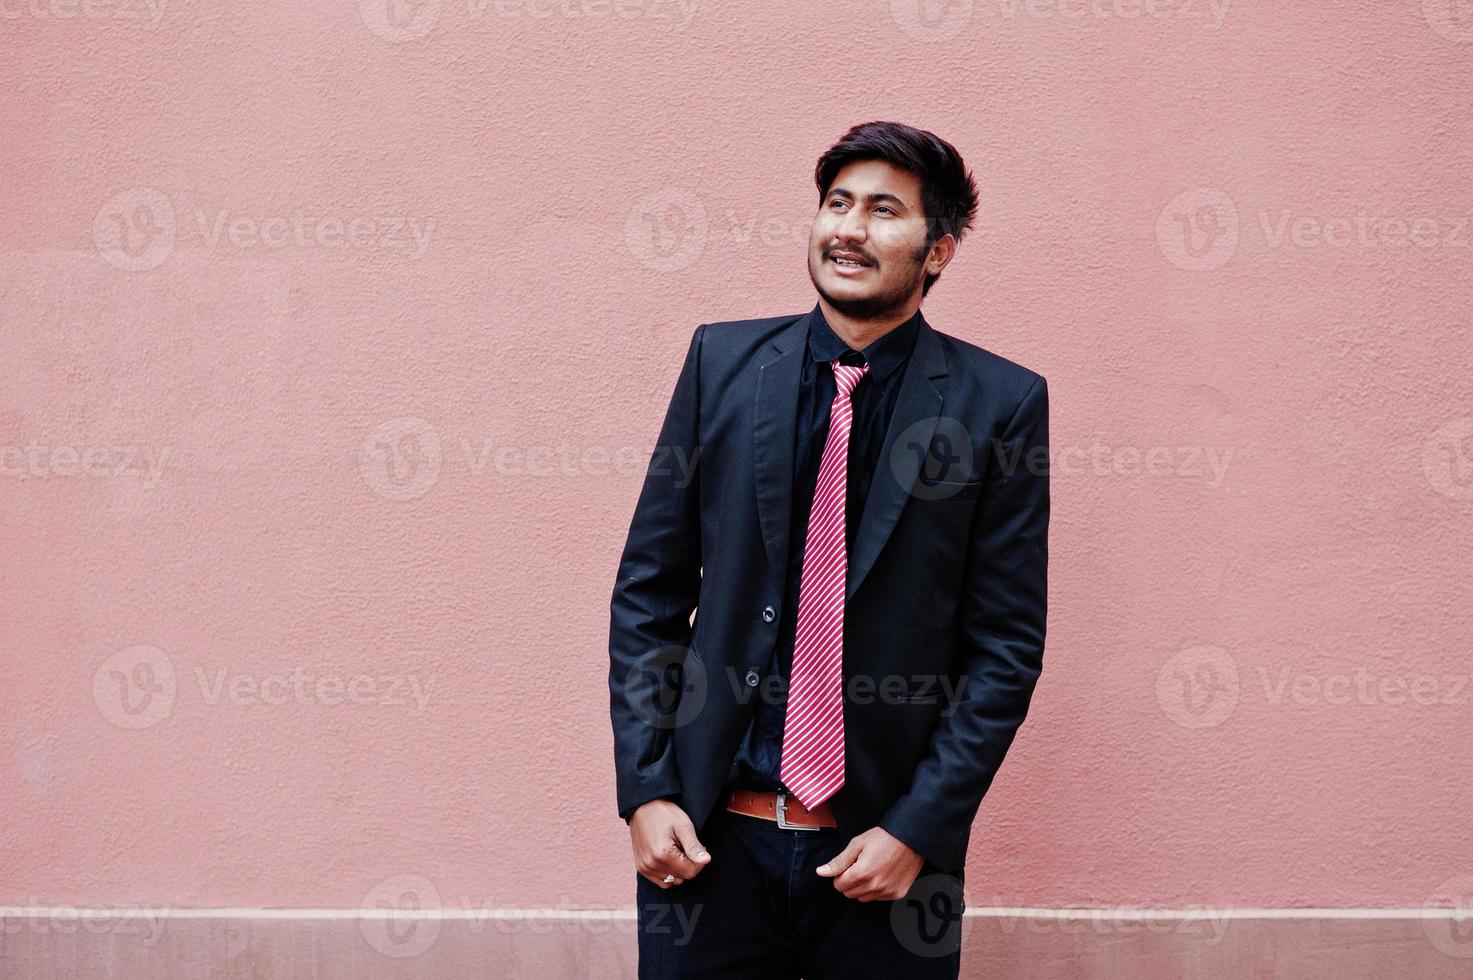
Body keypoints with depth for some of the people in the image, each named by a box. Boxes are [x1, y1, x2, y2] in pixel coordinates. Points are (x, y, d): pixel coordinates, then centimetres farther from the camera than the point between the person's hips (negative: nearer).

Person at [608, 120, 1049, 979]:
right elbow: (649, 592, 4)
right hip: (712, 839, 2)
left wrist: (916, 830, -9)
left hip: (887, 849, -1)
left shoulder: (1001, 403, -4)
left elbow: (1008, 644, -4)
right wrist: (646, 789, -3)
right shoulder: (725, 360, 2)